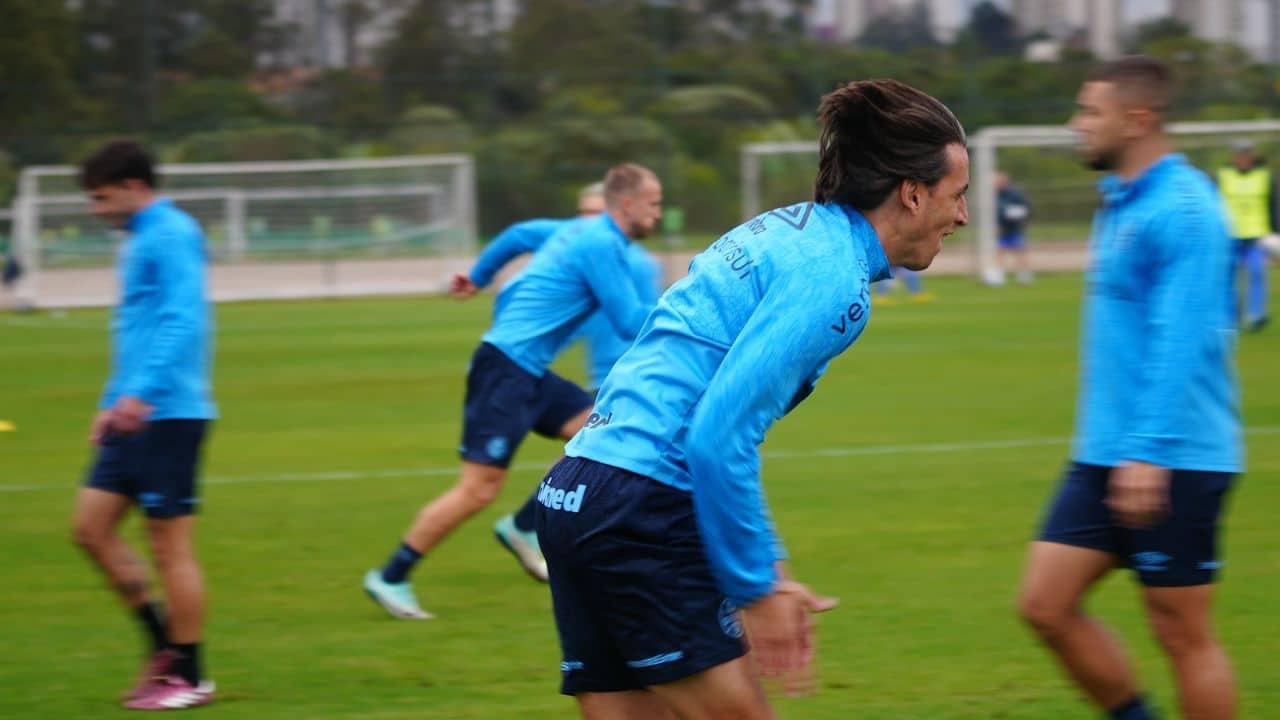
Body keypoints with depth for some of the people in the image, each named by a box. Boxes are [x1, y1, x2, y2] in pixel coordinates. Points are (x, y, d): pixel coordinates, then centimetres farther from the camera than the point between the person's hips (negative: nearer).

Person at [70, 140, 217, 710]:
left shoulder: (173, 236, -12)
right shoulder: (139, 241, 18)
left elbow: (184, 320, -23)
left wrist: (140, 392, -31)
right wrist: (112, 403, 27)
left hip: (169, 415, -10)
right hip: (134, 416, 10)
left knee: (170, 544, -4)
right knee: (90, 528, 8)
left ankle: (190, 678, 5)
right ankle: (165, 645, 17)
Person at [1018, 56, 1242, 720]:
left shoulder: (1183, 210, -15)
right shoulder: (1121, 202, 14)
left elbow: (1183, 341, -22)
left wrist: (1149, 451, -26)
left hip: (1173, 464, -9)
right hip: (1104, 456, 9)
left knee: (1182, 633, -1)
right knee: (1045, 604, 5)